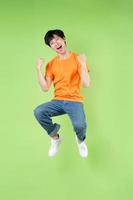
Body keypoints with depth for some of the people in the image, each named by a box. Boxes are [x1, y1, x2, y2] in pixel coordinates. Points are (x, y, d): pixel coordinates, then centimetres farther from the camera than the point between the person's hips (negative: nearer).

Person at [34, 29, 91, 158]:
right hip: (57, 101, 3)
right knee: (38, 112, -27)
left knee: (79, 125, -32)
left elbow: (86, 84, -9)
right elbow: (45, 88, 2)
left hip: (75, 101, -3)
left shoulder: (78, 59, -1)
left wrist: (83, 64, -18)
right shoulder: (51, 64, 8)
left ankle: (81, 140, 9)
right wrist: (38, 68, -5)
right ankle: (55, 138, 1)